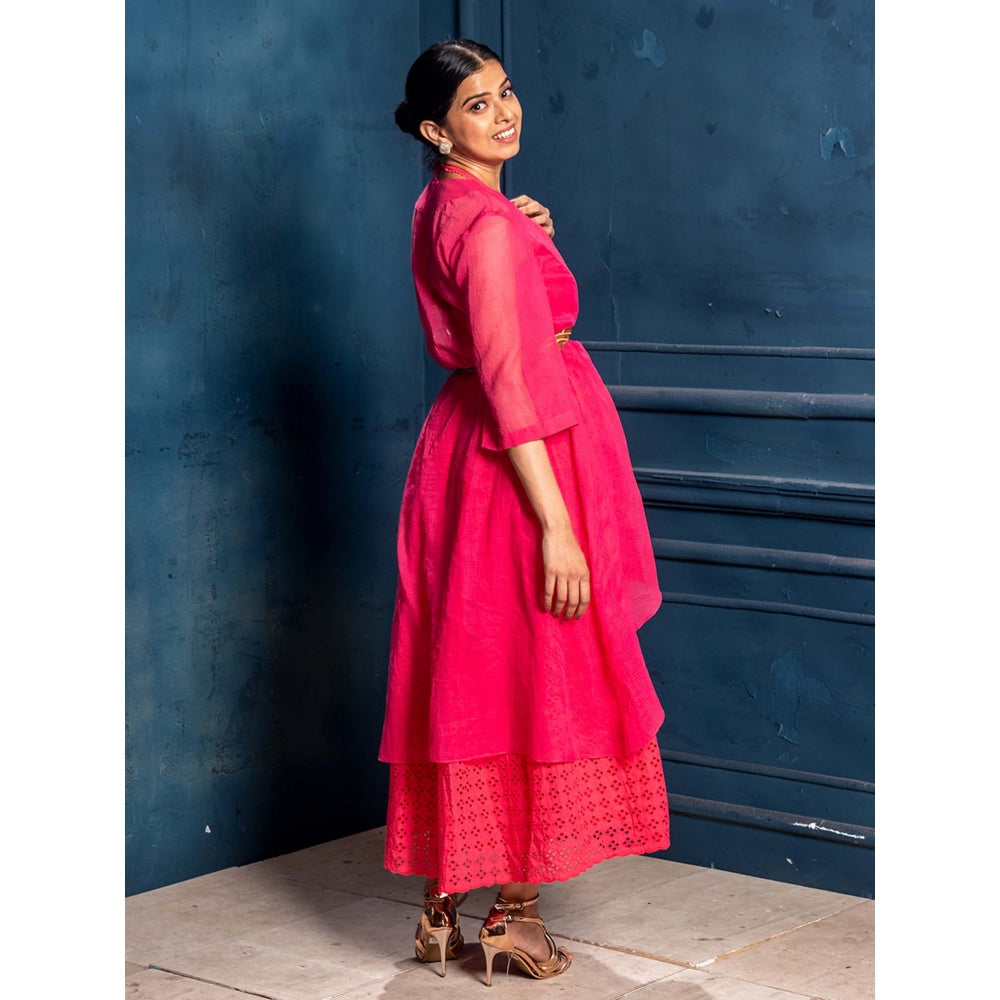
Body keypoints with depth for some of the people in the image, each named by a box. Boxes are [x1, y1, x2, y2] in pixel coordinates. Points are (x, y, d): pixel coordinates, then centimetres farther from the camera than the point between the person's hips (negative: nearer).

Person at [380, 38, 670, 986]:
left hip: (462, 447, 9)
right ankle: (512, 910, 8)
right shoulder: (487, 224, -18)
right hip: (519, 467, -9)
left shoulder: (447, 208, 11)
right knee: (532, 679, 0)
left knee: (469, 678, 12)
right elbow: (510, 384, -23)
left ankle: (446, 901, 18)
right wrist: (557, 524, -24)